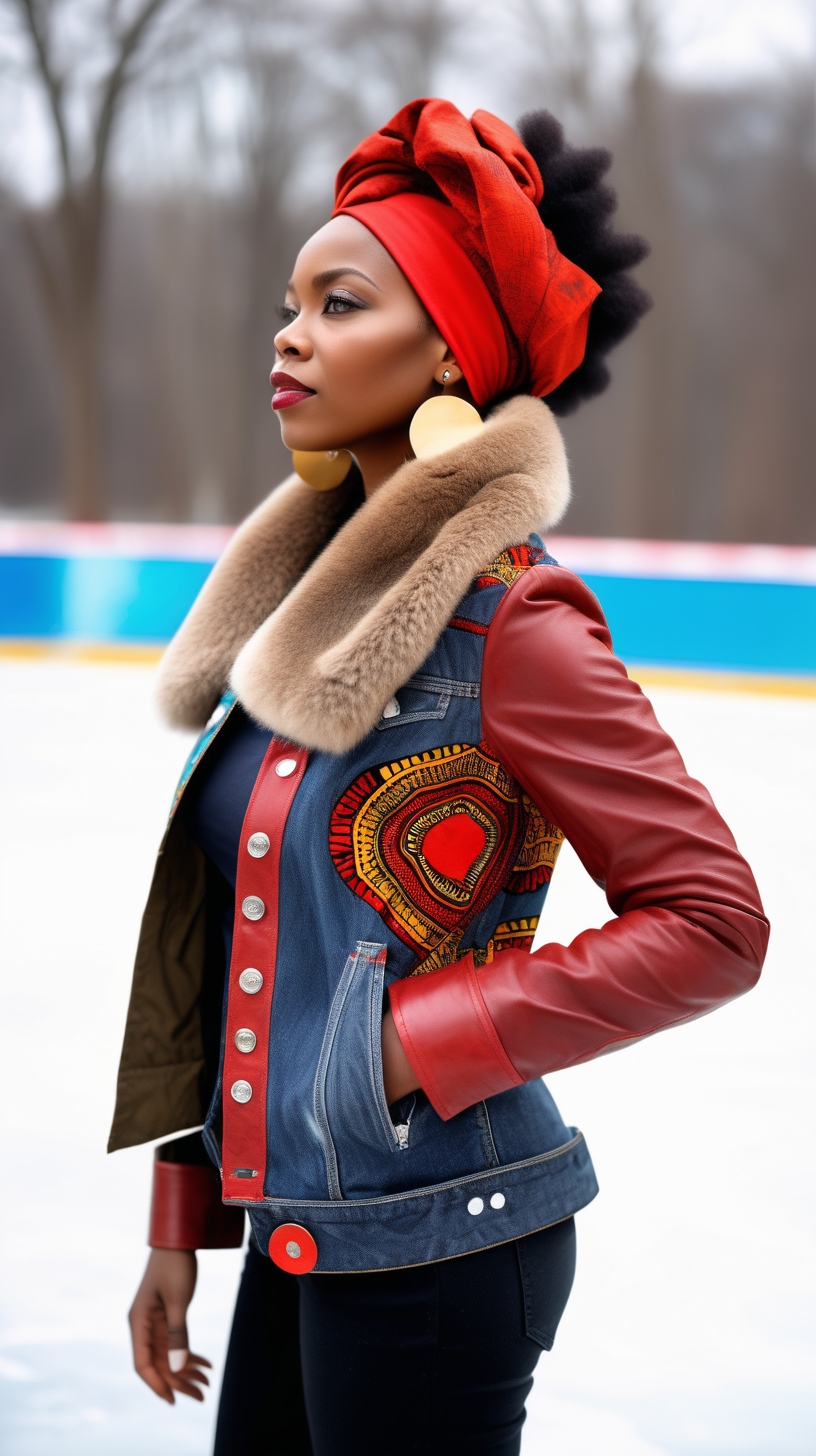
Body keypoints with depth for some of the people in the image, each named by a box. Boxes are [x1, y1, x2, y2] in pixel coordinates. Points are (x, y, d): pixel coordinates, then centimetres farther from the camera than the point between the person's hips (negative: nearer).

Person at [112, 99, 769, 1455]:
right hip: (299, 1231, 7)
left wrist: (430, 1037, -16)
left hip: (435, 1246, -7)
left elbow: (713, 920, -15)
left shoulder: (511, 620, -14)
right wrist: (181, 1228, 14)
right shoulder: (312, 600, 8)